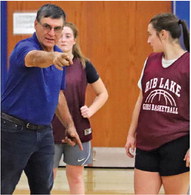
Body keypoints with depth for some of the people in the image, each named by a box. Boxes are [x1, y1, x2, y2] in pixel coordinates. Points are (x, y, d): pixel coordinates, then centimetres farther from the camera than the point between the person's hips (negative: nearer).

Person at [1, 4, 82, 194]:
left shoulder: (59, 55, 7)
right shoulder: (24, 47, -17)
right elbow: (34, 58, -44)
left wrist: (69, 125, 17)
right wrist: (52, 57, -65)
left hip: (44, 132, 7)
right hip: (15, 130, -7)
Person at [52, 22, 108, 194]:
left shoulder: (84, 65, 1)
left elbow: (103, 93, 11)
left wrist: (91, 110, -3)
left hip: (78, 130, 2)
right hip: (51, 129, -1)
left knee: (75, 176, 13)